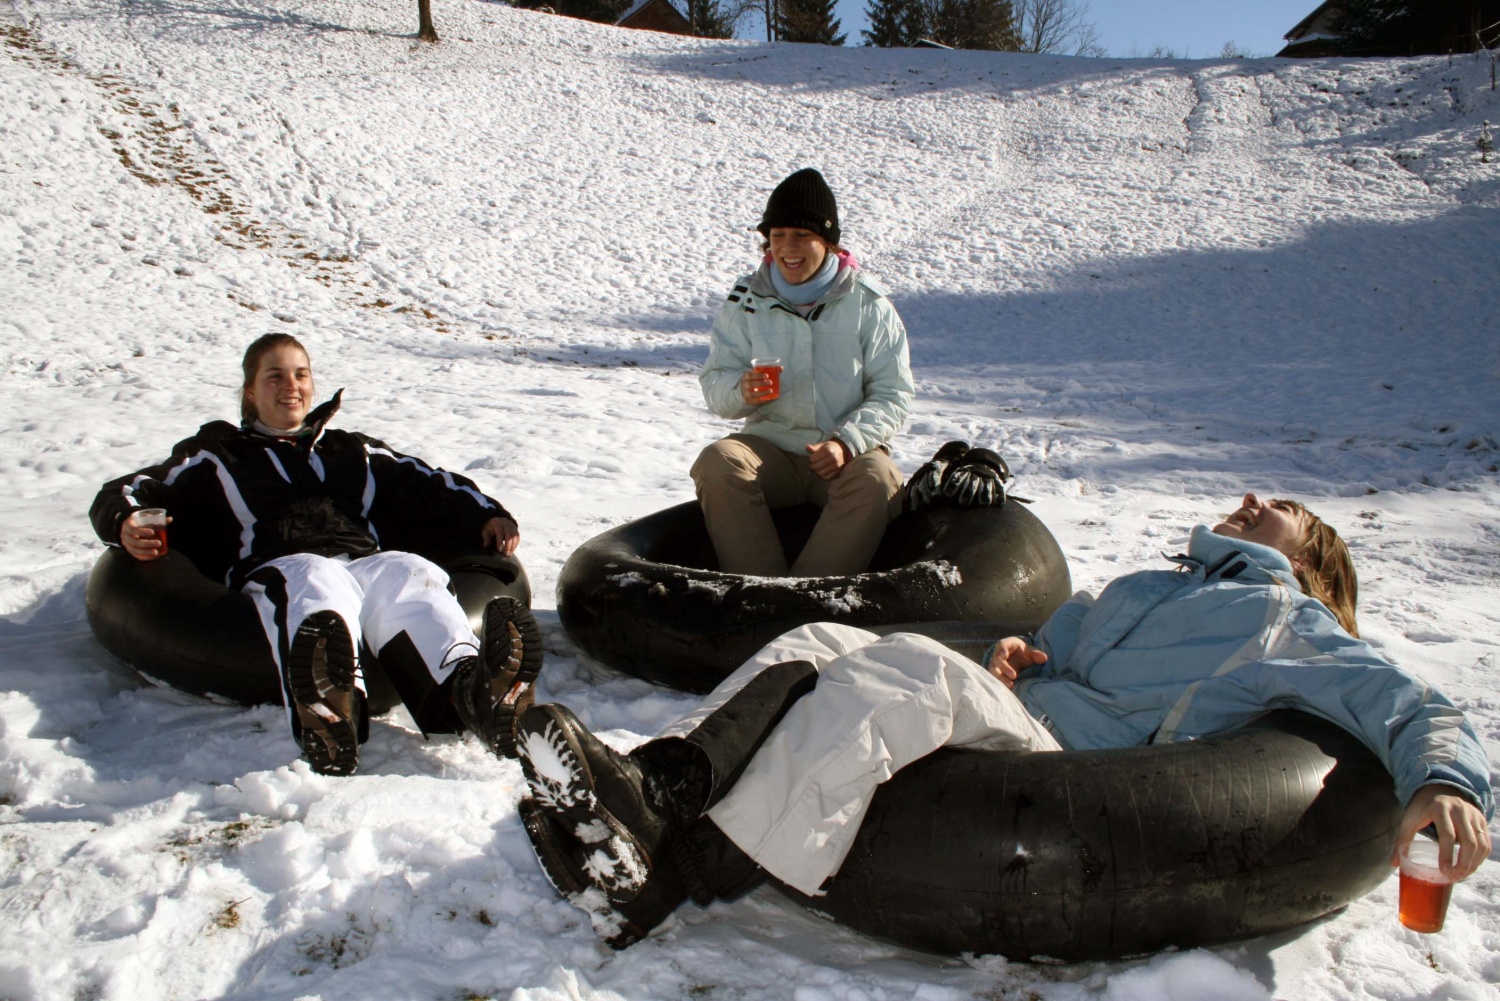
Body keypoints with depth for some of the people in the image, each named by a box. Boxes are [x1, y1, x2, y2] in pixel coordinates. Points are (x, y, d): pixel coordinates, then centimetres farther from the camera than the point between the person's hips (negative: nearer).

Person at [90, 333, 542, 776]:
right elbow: (126, 493, 27)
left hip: (368, 563, 2)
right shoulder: (216, 456, 33)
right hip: (280, 569, -2)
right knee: (315, 587, -41)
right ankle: (328, 713, -74)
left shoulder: (357, 452, 38)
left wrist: (486, 516, 13)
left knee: (408, 576, -36)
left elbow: (429, 486, 33)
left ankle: (470, 692, -67)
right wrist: (126, 523, 1)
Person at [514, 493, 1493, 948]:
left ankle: (672, 868, -42)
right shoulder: (1139, 585, 38)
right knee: (820, 641, -14)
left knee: (910, 664, -33)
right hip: (1005, 712, 7)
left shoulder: (1296, 628, 20)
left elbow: (1412, 705, 7)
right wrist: (1012, 653, 9)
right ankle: (652, 785, -34)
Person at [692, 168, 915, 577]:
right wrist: (741, 391, -20)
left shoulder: (867, 303, 0)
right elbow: (714, 381, 5)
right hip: (771, 448, 2)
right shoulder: (745, 301, 5)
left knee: (878, 482, -33)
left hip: (848, 451, -1)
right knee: (717, 464, -28)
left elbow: (894, 393, -1)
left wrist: (847, 442, -19)